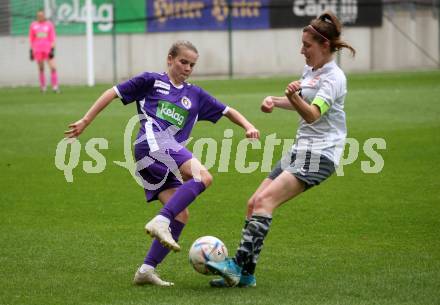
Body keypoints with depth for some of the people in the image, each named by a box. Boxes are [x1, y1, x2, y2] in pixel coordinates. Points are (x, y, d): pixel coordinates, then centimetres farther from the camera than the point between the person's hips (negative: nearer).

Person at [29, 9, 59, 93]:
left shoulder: (49, 24, 4)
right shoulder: (33, 25, 7)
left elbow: (53, 38, 4)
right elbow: (31, 39, 11)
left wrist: (52, 49, -6)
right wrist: (31, 50, 6)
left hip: (48, 49, -1)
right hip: (37, 50, 1)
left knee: (53, 67, -11)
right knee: (41, 69, 3)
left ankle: (55, 86, -6)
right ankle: (43, 87, 10)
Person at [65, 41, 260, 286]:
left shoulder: (196, 95, 26)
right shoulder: (152, 81, 12)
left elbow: (228, 111, 29)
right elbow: (113, 93, 13)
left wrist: (248, 126, 9)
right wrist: (85, 122, 9)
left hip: (166, 161, 7)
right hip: (152, 143, -7)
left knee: (181, 215, -5)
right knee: (203, 176, -26)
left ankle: (147, 270, -5)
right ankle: (160, 222, -34)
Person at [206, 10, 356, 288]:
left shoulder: (333, 78, -13)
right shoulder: (310, 70, 14)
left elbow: (312, 115, -26)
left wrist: (294, 97, -45)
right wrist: (275, 101, 14)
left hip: (319, 154, -9)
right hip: (301, 150, 9)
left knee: (266, 200, -23)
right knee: (254, 203, 2)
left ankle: (238, 266, -29)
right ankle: (246, 274, 4)